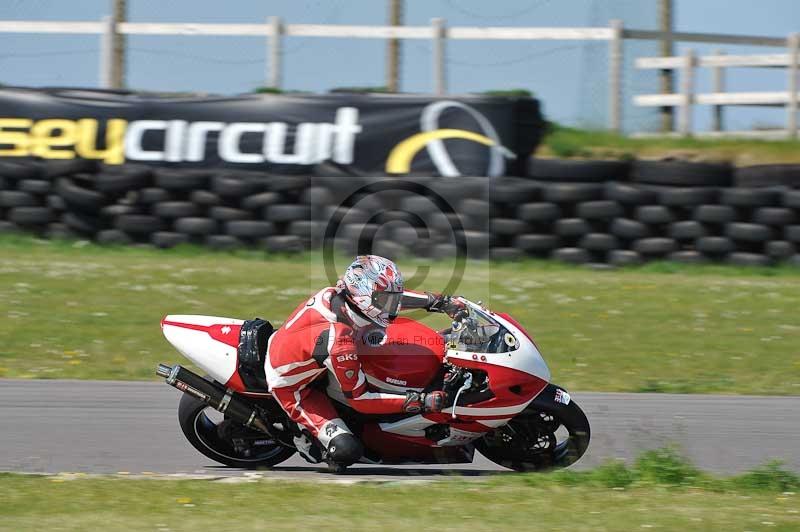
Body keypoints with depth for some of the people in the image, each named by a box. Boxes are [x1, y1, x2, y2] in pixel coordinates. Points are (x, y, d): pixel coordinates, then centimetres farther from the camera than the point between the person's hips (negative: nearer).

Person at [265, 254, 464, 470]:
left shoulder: (335, 294, -17)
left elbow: (388, 296, 3)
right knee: (347, 451, -22)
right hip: (290, 386, -8)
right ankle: (305, 434, 7)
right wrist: (420, 402, -30)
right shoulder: (338, 343, -39)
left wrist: (439, 301, 2)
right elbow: (359, 399, -27)